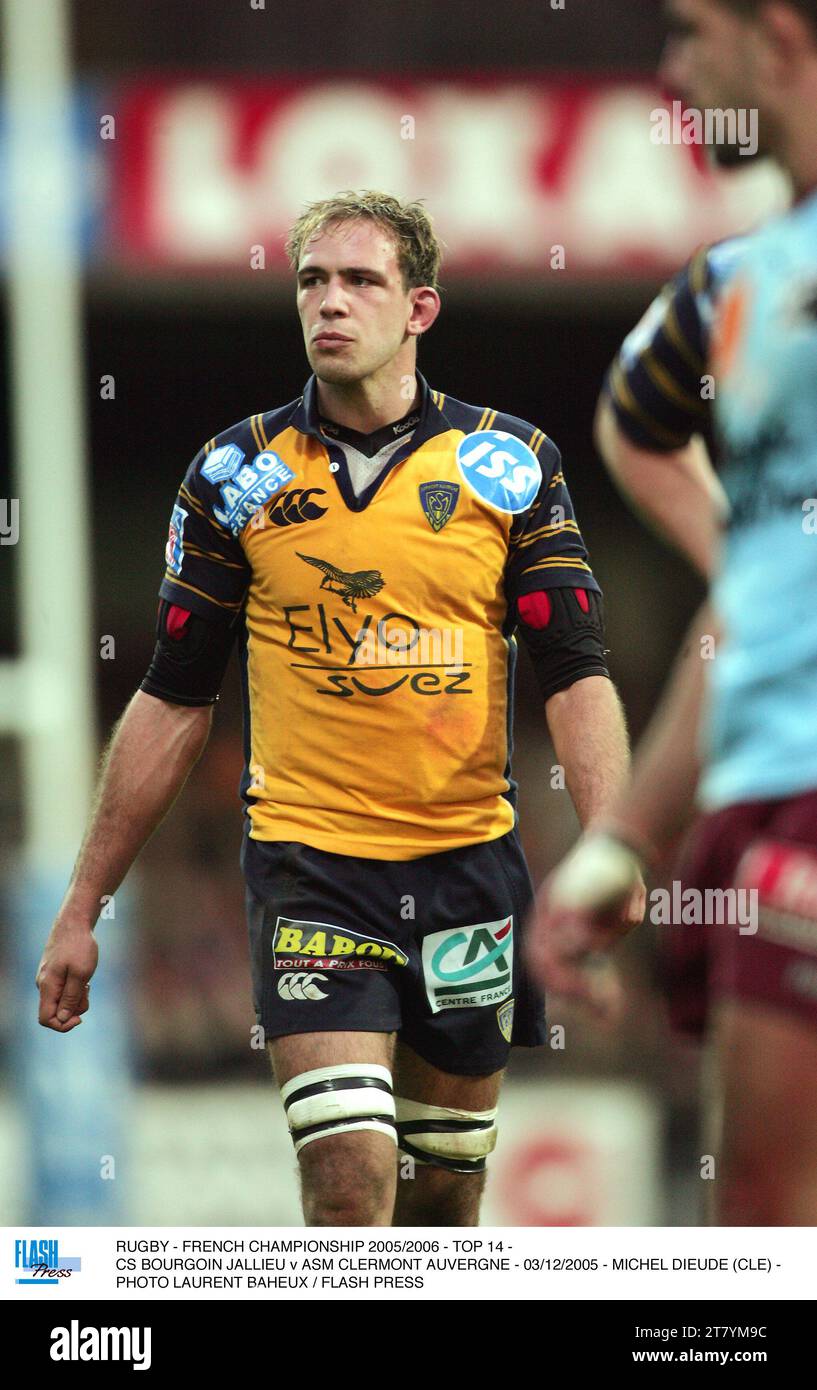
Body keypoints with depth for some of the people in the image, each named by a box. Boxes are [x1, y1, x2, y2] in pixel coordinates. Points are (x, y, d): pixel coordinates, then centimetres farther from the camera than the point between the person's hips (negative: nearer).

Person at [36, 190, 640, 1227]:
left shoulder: (511, 462, 2)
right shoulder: (236, 473, 2)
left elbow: (575, 675, 0)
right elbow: (172, 701, 7)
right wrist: (82, 907, 6)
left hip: (470, 859, 2)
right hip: (310, 865, -2)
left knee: (445, 1190, 11)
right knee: (348, 1181, -17)